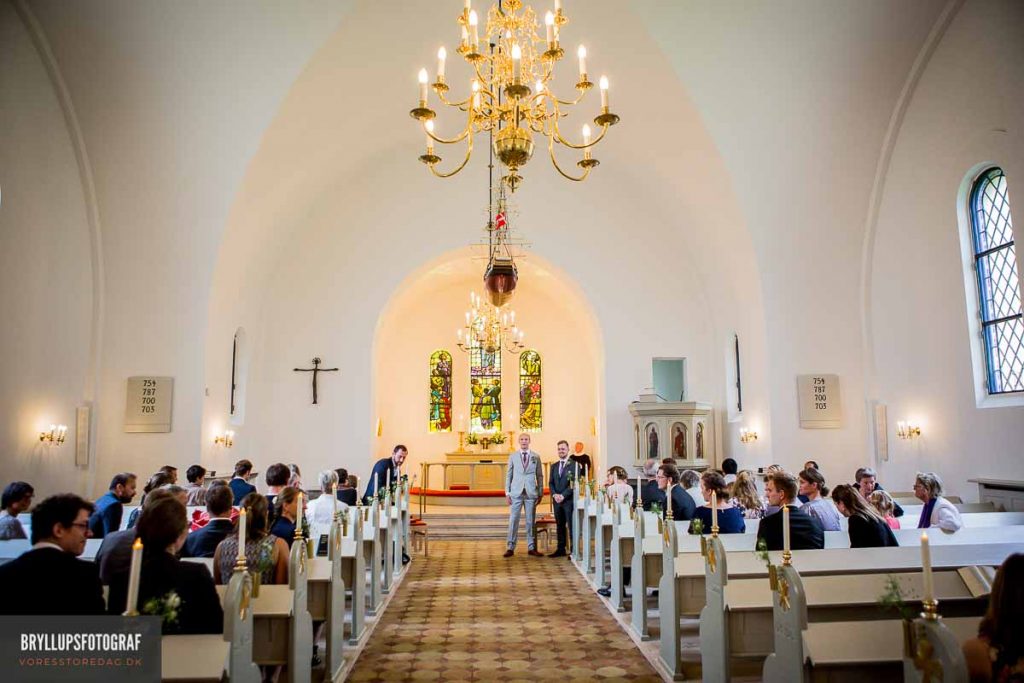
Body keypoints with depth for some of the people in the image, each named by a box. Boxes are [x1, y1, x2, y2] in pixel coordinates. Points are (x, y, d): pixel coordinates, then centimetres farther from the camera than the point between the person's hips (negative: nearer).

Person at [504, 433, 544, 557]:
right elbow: (508, 475, 6)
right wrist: (507, 492, 1)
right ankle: (511, 548, 6)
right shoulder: (512, 456, 6)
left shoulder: (536, 457, 6)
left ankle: (531, 548, 12)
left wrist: (540, 493, 3)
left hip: (531, 493, 0)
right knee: (513, 520, -1)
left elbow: (540, 476, 8)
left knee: (531, 521, 4)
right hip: (516, 492, 0)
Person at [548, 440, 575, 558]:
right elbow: (550, 483, 12)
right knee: (559, 525, 9)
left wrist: (563, 495, -15)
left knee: (571, 525, -3)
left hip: (569, 500, -5)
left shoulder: (574, 465, -3)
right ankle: (561, 549, 14)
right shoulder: (554, 466, 15)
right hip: (557, 500, 5)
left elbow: (574, 483, -9)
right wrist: (554, 494, -6)